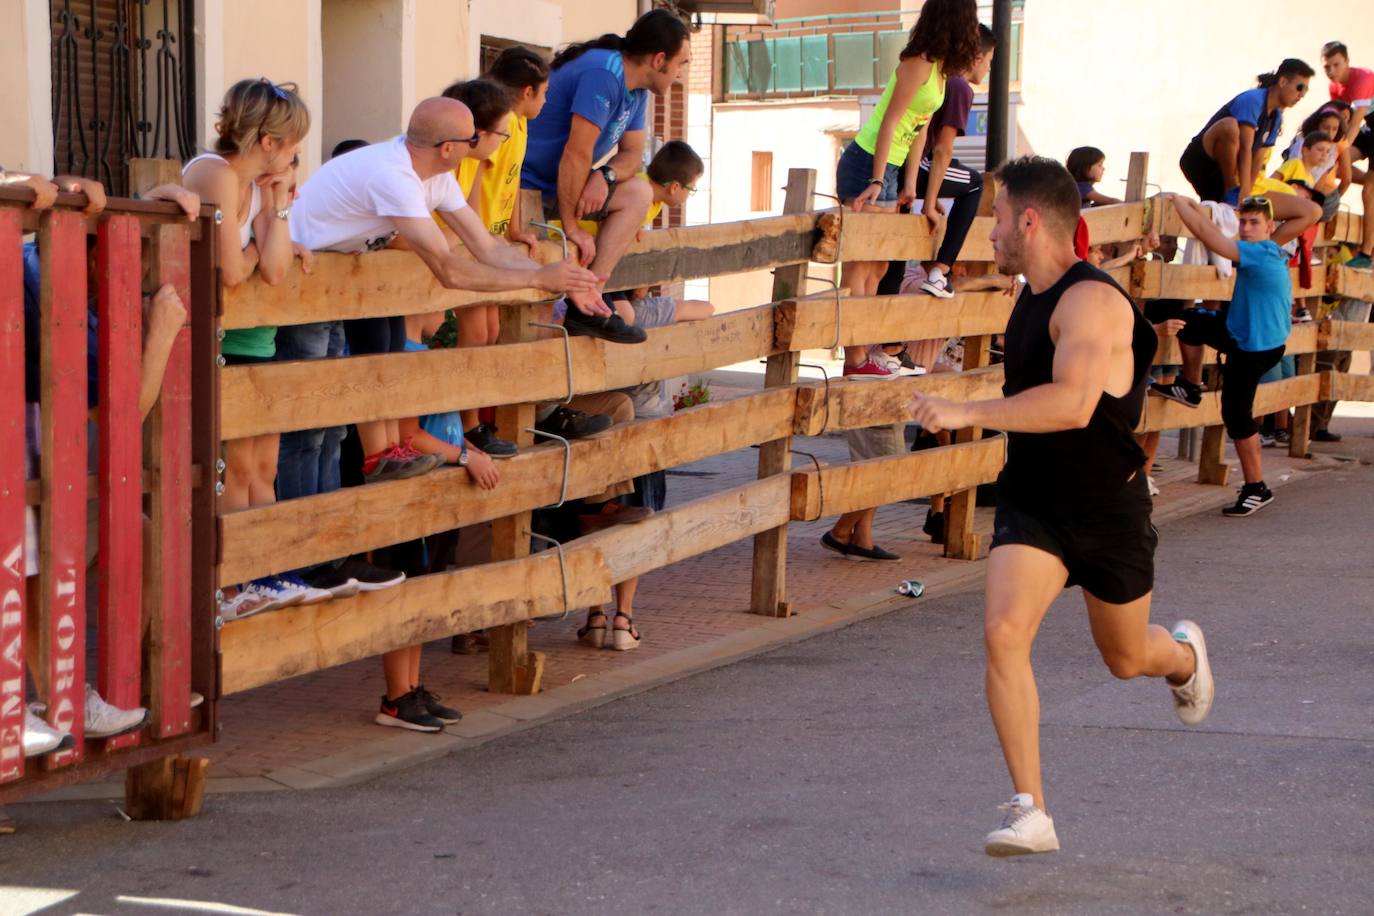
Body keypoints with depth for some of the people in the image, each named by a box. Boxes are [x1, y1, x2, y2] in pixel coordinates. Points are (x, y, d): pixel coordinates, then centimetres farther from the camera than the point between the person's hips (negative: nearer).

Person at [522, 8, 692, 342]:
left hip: (557, 184, 10)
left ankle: (588, 300, -9)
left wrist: (606, 175, -13)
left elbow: (632, 152, 12)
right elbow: (576, 153, -25)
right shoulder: (604, 73, -22)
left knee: (637, 193, 2)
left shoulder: (637, 89, 9)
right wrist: (571, 227, -19)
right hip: (525, 186, -10)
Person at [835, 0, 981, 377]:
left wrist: (910, 184, 10)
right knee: (859, 265, -8)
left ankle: (863, 356, 19)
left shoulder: (939, 69, 12)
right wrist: (877, 182, -24)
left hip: (888, 168, 10)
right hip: (868, 165, -10)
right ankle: (856, 361, -7)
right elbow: (890, 122, -20)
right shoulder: (918, 64, -15)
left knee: (878, 267, 14)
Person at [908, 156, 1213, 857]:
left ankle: (1184, 656, 54)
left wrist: (966, 413, -39)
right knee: (1003, 633, -18)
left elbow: (1072, 403, -37)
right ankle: (1030, 813, -16)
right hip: (1032, 502, 6)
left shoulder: (1092, 300, -23)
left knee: (1125, 658, 14)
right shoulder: (1032, 299, 6)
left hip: (1109, 509, -6)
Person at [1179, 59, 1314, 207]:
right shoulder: (1253, 100, -16)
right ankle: (1231, 191, -24)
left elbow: (1258, 159, 4)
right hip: (1200, 162, -9)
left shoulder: (1276, 117, 9)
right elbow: (1245, 149, -25)